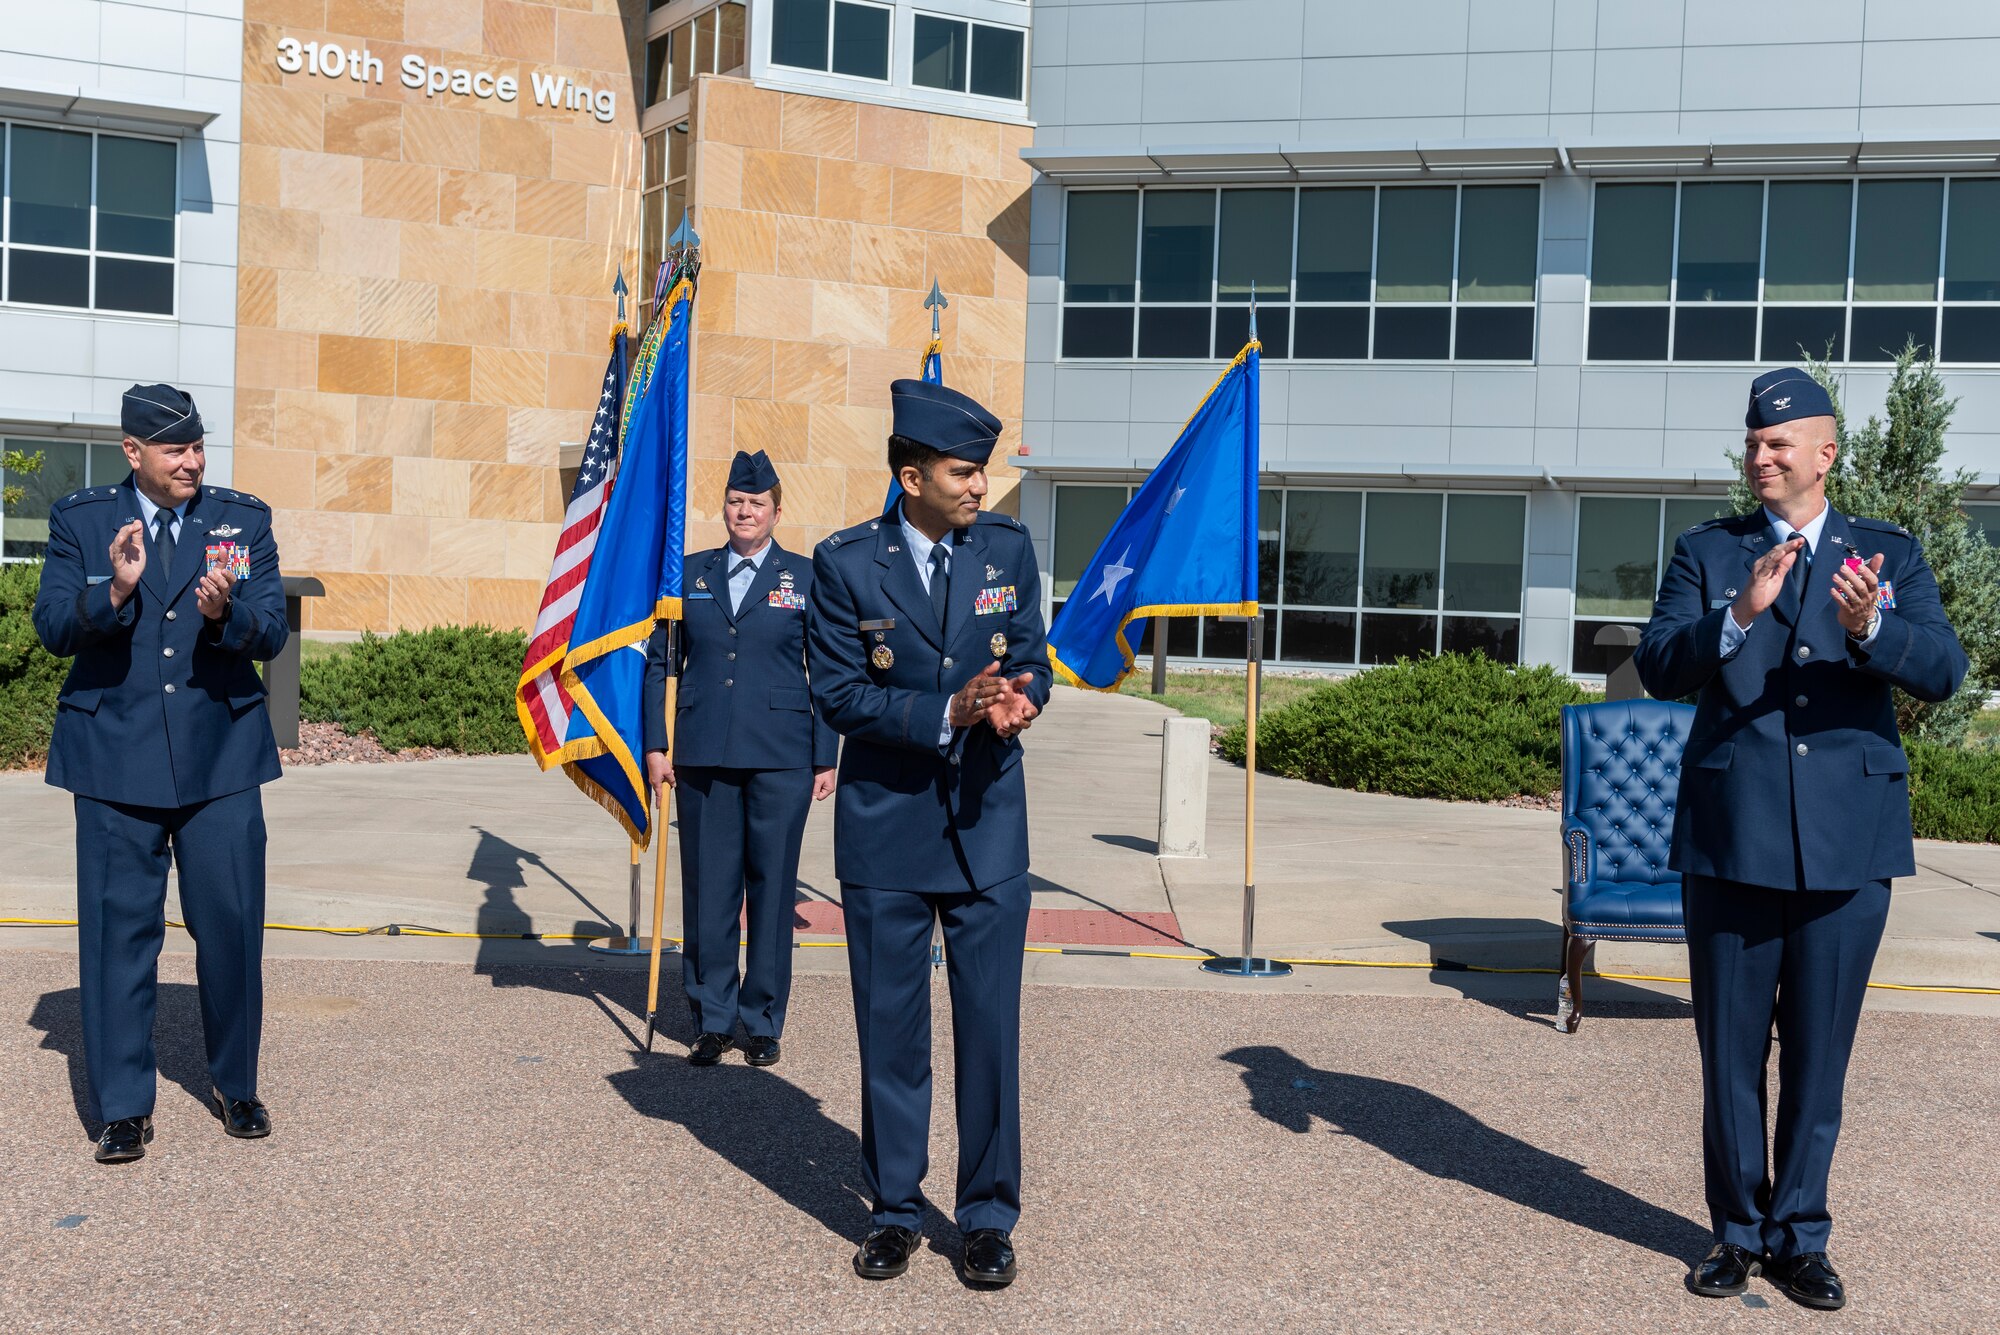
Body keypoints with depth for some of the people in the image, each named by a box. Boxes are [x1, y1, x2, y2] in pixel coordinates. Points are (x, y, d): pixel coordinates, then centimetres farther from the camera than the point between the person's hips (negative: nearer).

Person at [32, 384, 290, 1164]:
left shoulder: (245, 521, 6)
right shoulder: (79, 521, 5)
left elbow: (271, 635, 0)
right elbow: (53, 629, -3)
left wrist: (225, 612, -22)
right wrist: (114, 590, -21)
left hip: (221, 756, 1)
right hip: (116, 758, -1)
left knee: (232, 925, 4)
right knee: (118, 929, 2)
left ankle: (234, 1086, 23)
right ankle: (123, 1107, 13)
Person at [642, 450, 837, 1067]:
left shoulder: (806, 579, 4)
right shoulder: (691, 574, 9)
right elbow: (660, 662, 11)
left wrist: (826, 759, 0)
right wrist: (656, 746, 4)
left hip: (780, 758, -2)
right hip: (703, 757, 2)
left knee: (772, 889, 3)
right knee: (707, 888, 5)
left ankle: (763, 1022, 15)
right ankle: (712, 1020, 17)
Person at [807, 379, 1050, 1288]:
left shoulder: (1009, 549, 1)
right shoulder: (845, 563, -7)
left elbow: (1032, 664, 5)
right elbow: (837, 693, -9)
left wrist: (1014, 700, -19)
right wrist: (948, 711, -21)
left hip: (989, 824, 2)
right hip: (886, 829, -1)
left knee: (991, 1027, 4)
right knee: (890, 1030, 8)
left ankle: (989, 1217, 18)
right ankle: (894, 1210, 24)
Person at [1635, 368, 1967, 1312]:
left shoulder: (1891, 555, 8)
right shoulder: (1706, 553, 6)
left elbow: (1943, 671, -6)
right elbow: (1659, 667, -7)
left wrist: (1869, 629, -26)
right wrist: (1739, 615, -24)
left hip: (1848, 844, 0)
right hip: (1731, 837, 0)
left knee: (1819, 1055, 8)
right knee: (1731, 1052, 9)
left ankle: (1800, 1235, 23)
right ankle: (1740, 1230, 24)